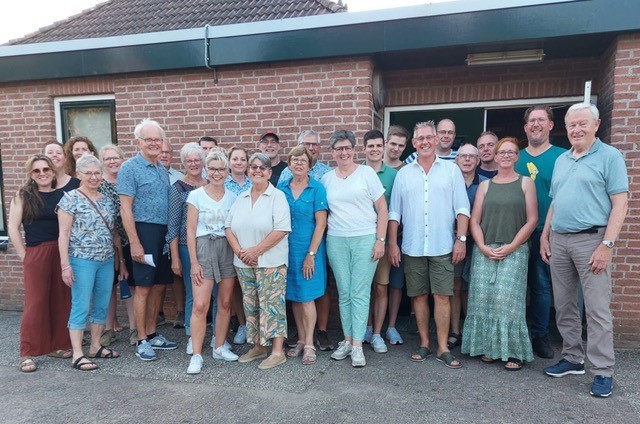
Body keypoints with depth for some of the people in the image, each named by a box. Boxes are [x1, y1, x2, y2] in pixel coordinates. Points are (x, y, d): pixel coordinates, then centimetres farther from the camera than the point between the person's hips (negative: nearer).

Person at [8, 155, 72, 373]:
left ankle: (57, 345, 22)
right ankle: (27, 353, 8)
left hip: (62, 253, 2)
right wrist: (24, 255, -3)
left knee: (61, 301, 7)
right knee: (35, 302, -2)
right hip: (35, 254, -2)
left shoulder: (63, 195, 7)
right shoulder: (23, 196, 3)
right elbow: (13, 227, 2)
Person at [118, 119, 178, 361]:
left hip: (165, 232, 7)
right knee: (143, 287, -1)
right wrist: (134, 242, -17)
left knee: (160, 285, 12)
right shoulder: (130, 168, -6)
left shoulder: (162, 170, 15)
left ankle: (152, 334, 26)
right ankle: (142, 341, 11)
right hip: (145, 231, -7)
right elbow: (125, 208, -12)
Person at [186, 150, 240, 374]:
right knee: (200, 306, -8)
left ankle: (220, 347, 23)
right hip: (204, 249, -3)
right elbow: (190, 231, -3)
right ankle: (196, 355, 3)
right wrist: (194, 262, -7)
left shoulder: (233, 197, 8)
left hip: (228, 249, 3)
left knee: (225, 303, 8)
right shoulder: (196, 195, -1)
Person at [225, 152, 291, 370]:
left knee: (272, 304, -4)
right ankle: (258, 346, 25)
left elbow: (282, 230, -16)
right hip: (243, 263, 6)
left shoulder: (277, 197, -5)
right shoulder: (241, 198, 14)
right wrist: (238, 251, -6)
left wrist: (256, 251, -16)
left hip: (270, 262, -6)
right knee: (251, 305, 12)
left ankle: (278, 352, 5)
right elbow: (229, 226, 11)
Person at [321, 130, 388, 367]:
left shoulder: (366, 173, 0)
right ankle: (347, 340, 20)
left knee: (360, 294, -2)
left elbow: (382, 209, -1)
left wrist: (380, 240, -7)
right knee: (344, 293, 9)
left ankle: (357, 345, 5)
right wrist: (324, 236, 7)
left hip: (365, 239, -3)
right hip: (336, 241, 3)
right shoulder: (327, 178, 10)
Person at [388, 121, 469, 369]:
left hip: (442, 246, -2)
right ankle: (424, 344, 22)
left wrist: (461, 239, -7)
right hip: (412, 247, 2)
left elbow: (462, 209, 1)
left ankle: (443, 348, 11)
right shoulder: (403, 174, 9)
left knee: (442, 296, 0)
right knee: (419, 295, 9)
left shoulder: (451, 170, 5)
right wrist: (392, 244, 3)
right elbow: (395, 212, 8)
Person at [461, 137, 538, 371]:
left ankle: (514, 352, 4)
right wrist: (483, 247, -7)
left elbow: (532, 220, 0)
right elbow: (474, 221, 8)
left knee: (507, 298, -11)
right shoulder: (485, 185, 13)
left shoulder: (526, 183, 7)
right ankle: (489, 348, 14)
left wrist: (511, 247, -9)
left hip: (514, 251, -2)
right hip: (484, 251, 3)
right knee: (483, 297, -1)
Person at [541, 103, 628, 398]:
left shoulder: (609, 156, -2)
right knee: (563, 306, 12)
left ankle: (603, 371, 10)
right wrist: (545, 236, 12)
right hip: (558, 240, 6)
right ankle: (573, 358, 26)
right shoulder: (561, 160, 16)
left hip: (591, 239, -6)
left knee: (597, 309, -3)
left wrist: (607, 244, -16)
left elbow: (620, 203, -9)